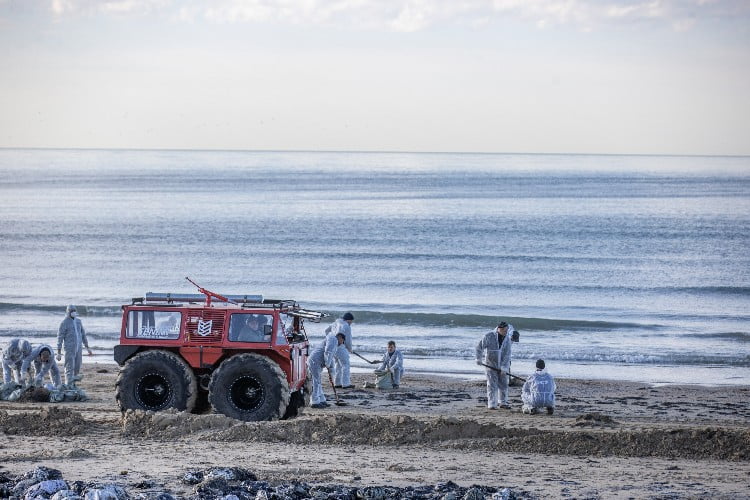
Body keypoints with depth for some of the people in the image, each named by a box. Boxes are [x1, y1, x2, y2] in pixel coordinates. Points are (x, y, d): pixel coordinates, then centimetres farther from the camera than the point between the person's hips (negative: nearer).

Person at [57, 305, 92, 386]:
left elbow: (83, 334, 18)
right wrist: (59, 353, -12)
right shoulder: (64, 323, -7)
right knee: (70, 368, -9)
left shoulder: (78, 321, 11)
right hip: (69, 348, -6)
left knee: (77, 368, 8)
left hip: (79, 348, 6)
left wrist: (87, 348, 15)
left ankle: (73, 384, 19)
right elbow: (60, 338, -8)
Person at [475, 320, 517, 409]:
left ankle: (503, 403, 23)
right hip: (490, 364, -4)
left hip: (503, 364, 4)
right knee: (492, 384, -6)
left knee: (503, 384, 10)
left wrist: (504, 367, -17)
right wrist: (479, 359, -14)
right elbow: (479, 347, -8)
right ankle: (492, 404, -3)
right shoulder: (489, 336, -13)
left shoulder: (507, 339, -5)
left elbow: (507, 354, -10)